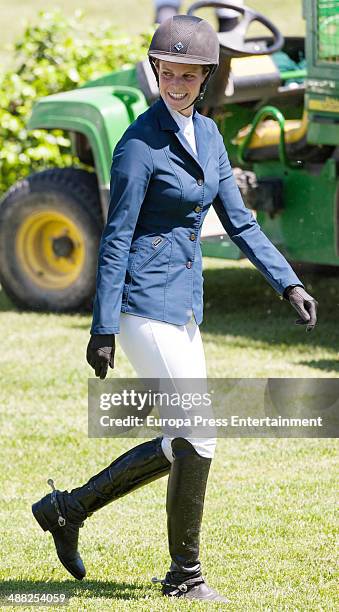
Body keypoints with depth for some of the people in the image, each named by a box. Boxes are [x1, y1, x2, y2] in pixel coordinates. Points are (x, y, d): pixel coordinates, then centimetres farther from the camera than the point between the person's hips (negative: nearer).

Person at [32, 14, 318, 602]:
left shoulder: (206, 133, 10)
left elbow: (238, 220, 13)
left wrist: (288, 283, 4)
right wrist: (102, 329, -16)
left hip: (183, 304, 9)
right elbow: (115, 239, -14)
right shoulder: (140, 143, -14)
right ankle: (185, 575, 6)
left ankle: (67, 509, 21)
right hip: (145, 303, -9)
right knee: (200, 436, -8)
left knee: (184, 445, 11)